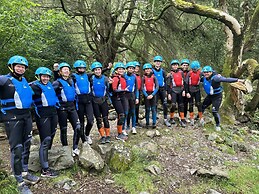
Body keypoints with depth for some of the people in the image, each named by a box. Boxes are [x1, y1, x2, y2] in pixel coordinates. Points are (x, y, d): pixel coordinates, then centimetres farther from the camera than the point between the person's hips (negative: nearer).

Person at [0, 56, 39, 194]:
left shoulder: (25, 81, 12)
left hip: (26, 116, 7)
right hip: (13, 118, -7)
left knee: (26, 145, 15)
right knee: (16, 148, -4)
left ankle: (25, 173, 32)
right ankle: (20, 182, 7)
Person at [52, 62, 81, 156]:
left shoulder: (71, 80, 13)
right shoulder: (58, 82, -5)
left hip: (72, 107, 5)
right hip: (62, 108, -5)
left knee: (78, 127, -4)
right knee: (63, 130, 4)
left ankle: (75, 148, 8)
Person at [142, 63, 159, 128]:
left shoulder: (154, 77, 2)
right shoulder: (143, 78, 3)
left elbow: (157, 87, -2)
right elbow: (142, 88, -1)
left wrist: (152, 95, -11)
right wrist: (146, 95, -11)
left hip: (153, 94, 0)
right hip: (146, 94, 0)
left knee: (153, 108, -2)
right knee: (147, 109, 3)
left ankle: (154, 123, 3)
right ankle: (147, 123, 10)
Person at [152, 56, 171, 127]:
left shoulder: (162, 71, 11)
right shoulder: (152, 71, 1)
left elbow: (165, 81, 14)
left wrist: (166, 90, 8)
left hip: (162, 89, 3)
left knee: (165, 104, 0)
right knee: (155, 105, 0)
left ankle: (165, 119, 8)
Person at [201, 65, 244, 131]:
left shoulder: (215, 78, -27)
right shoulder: (204, 78, -6)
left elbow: (226, 79, -36)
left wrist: (237, 80, -45)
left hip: (217, 96, -7)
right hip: (209, 96, 7)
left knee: (214, 112, -8)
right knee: (202, 107, 17)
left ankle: (218, 125, 15)